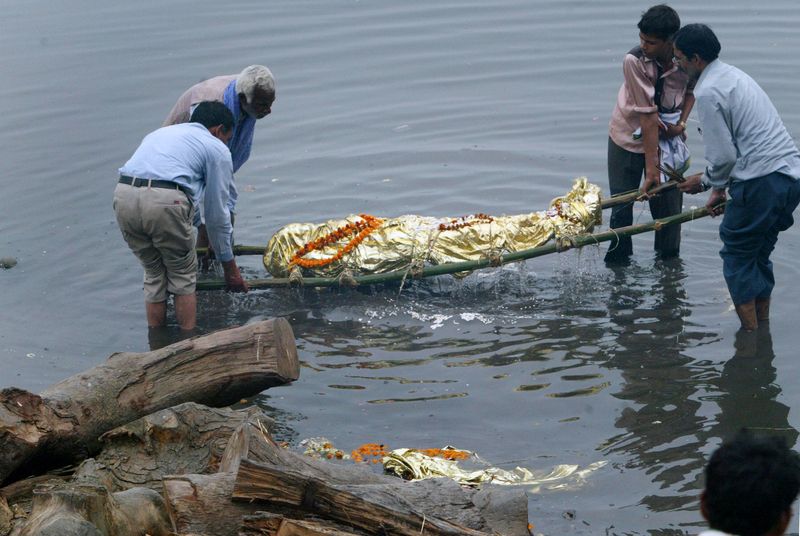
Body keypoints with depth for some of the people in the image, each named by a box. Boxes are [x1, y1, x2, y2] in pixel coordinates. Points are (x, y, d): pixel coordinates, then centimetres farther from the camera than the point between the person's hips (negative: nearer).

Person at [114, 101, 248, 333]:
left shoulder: (160, 133, 36)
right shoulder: (217, 148, 18)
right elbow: (217, 214, 17)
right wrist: (230, 268, 26)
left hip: (123, 195, 5)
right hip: (164, 201, -5)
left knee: (153, 274, 22)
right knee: (183, 275, 15)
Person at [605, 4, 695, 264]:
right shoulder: (634, 61, -27)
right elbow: (647, 116, -27)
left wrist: (682, 121, -11)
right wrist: (651, 169, -24)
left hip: (668, 136, 2)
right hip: (631, 136, -2)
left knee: (669, 206, 2)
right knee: (621, 208, 1)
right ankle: (617, 264, 15)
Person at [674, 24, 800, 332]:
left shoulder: (707, 92, -11)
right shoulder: (733, 75, 20)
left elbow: (724, 155, -13)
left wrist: (706, 182, 7)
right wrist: (721, 186, 30)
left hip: (762, 183, -9)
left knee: (737, 257, 5)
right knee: (759, 254, 20)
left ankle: (750, 337, 7)